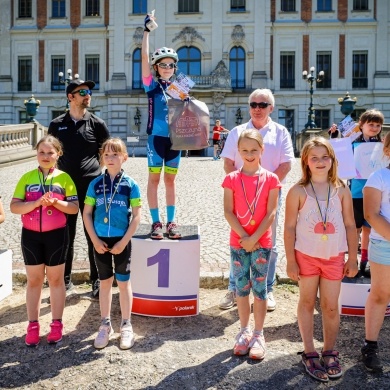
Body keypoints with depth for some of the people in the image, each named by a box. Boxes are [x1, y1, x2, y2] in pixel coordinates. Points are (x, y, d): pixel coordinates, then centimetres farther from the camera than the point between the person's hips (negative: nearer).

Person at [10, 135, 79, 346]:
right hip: (31, 235, 1)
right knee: (33, 281, 9)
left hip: (56, 234, -1)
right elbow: (14, 206, -6)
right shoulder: (27, 178, 1)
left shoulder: (64, 178, -2)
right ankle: (33, 325, 19)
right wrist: (37, 203, -20)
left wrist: (55, 202, -21)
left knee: (56, 280, 10)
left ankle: (57, 324, 20)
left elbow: (74, 207, -4)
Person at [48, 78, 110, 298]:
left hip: (92, 187, -1)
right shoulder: (57, 125, 6)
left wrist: (100, 173, 0)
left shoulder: (97, 124, 3)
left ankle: (97, 280, 16)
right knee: (66, 236, 8)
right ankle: (66, 280, 21)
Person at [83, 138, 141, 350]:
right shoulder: (95, 184, -1)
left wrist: (123, 241, -11)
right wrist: (95, 240, -6)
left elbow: (136, 216, -6)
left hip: (122, 241, -2)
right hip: (101, 241, 2)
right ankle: (105, 325, 25)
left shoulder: (130, 184, -6)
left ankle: (126, 326, 21)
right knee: (105, 282, 13)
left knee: (123, 282, 8)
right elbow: (87, 213, 2)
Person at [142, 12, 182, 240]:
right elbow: (145, 57, -10)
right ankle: (156, 222, 8)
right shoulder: (151, 84, 0)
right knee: (154, 179, 2)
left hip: (174, 138, 3)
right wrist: (147, 31, -13)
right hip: (156, 136, -3)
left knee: (171, 180, 9)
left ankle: (171, 222, 15)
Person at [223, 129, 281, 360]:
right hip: (238, 242, 1)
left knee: (260, 289, 5)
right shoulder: (232, 179, 0)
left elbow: (271, 213, -7)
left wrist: (254, 238, -14)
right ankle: (244, 331, 25)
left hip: (262, 242, -1)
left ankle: (258, 334, 17)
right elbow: (228, 212, -5)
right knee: (242, 288, 10)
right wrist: (244, 237, -14)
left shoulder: (270, 179, -2)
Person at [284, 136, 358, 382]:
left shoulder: (341, 190, -2)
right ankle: (310, 353, 24)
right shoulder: (298, 191, -8)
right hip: (306, 256, -1)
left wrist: (353, 258, 2)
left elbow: (350, 225, 2)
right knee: (307, 303, 12)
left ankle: (330, 352, 27)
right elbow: (290, 227, -6)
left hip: (334, 257, 1)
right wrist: (291, 260, -7)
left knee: (331, 306, 9)